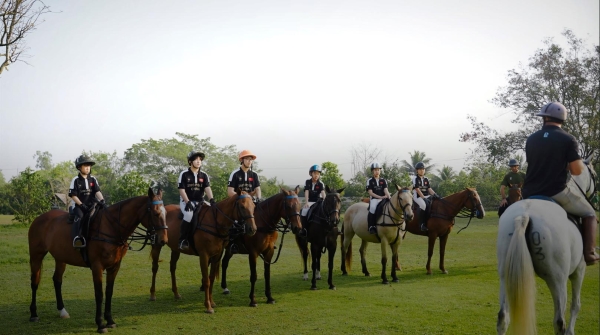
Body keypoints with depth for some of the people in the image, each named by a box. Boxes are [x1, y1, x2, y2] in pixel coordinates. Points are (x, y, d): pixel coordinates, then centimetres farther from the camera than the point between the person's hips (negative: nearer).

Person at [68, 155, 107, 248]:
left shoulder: (93, 179, 10)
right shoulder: (76, 180, 0)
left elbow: (97, 191, 0)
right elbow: (73, 195, -4)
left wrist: (102, 200, -19)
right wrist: (81, 204, -15)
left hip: (90, 205, 4)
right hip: (78, 205, -4)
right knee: (79, 216, -32)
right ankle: (76, 237, -43)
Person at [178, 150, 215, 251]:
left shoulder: (204, 176, 9)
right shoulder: (184, 174, -2)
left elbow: (207, 188, -5)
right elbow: (181, 190, -7)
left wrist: (211, 199, -25)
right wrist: (188, 202, -21)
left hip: (200, 202, 5)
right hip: (186, 201, -4)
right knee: (189, 214, -35)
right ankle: (183, 239, -20)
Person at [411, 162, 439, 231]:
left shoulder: (426, 179, 17)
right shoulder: (415, 178, -3)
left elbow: (429, 188, 12)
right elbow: (417, 189, -12)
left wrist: (434, 194, -7)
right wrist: (423, 197, -20)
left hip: (426, 196, 7)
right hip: (417, 196, -7)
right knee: (423, 205, -35)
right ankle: (423, 224, -32)